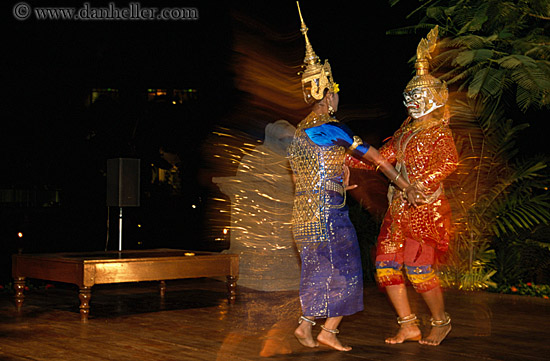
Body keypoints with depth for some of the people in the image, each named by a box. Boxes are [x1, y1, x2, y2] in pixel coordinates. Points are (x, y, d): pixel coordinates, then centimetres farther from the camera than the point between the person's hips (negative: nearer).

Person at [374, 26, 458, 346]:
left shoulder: (439, 132, -5)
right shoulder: (407, 131, 17)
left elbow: (449, 162, -21)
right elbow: (382, 157, 21)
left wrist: (419, 186, -29)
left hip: (426, 207, -8)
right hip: (400, 208, 8)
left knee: (418, 268, -11)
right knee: (387, 264, 1)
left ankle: (442, 321, 11)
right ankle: (409, 327, 9)